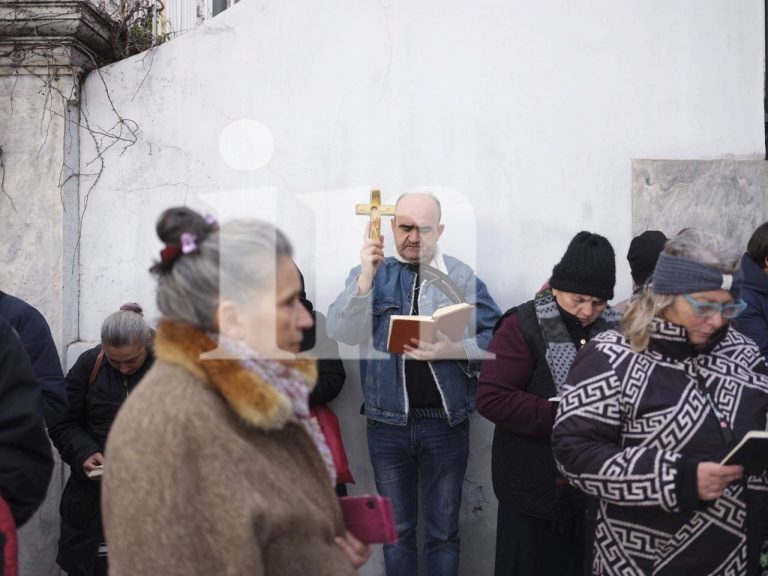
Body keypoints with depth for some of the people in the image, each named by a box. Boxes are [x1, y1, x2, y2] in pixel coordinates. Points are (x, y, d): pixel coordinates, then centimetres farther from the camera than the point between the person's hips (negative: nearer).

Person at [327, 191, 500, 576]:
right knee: (396, 529, 17)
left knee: (443, 531, 13)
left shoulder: (462, 278, -1)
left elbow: (495, 339, -6)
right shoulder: (369, 274, 3)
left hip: (445, 423, -1)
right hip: (387, 424, 1)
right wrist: (366, 276, -24)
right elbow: (341, 333, -12)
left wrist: (453, 350, -24)